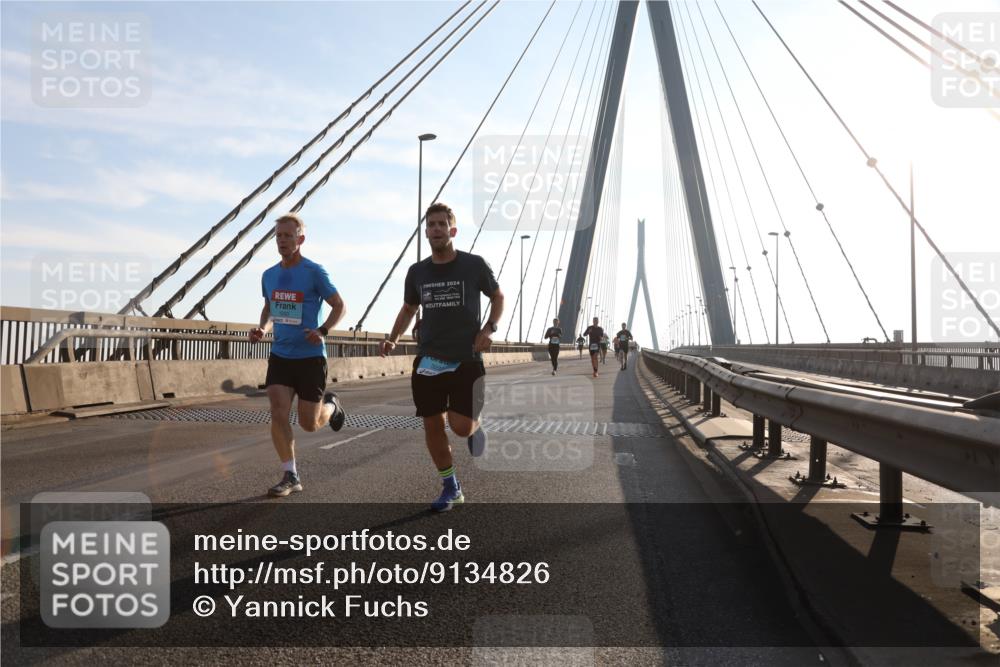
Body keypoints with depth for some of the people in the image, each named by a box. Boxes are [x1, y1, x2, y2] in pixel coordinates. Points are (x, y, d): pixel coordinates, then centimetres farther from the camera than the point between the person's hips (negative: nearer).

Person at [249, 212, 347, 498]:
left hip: (310, 357, -4)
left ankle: (331, 405, 38)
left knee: (309, 424, 3)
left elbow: (339, 306, -4)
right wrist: (263, 328, 1)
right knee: (278, 416, -9)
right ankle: (290, 476, 4)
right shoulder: (268, 275, 7)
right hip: (280, 355, 4)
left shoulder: (314, 272, -10)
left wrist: (322, 331, -21)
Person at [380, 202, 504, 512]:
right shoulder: (417, 272, 4)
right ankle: (450, 488, 23)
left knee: (461, 426, -12)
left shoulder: (474, 265, -5)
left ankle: (476, 426, 27)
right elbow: (408, 309, 18)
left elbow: (498, 297, 9)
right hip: (428, 362, 4)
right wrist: (393, 339, 1)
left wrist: (489, 328, -7)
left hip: (467, 360, -3)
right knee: (432, 426, 5)